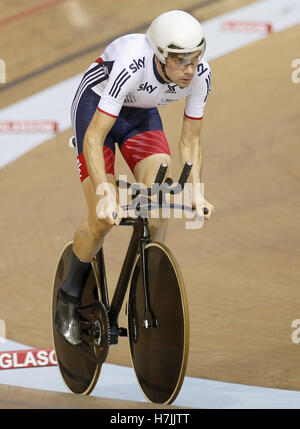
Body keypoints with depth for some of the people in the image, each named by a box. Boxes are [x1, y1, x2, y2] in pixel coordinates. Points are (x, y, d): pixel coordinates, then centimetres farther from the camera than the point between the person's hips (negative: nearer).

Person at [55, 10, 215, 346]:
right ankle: (70, 296, 13)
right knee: (103, 219, -13)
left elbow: (190, 140, -11)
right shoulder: (132, 66, -40)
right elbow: (93, 139, -39)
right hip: (96, 105, -4)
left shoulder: (199, 74, -25)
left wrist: (196, 192, -22)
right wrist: (104, 193, -49)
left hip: (141, 115, 5)